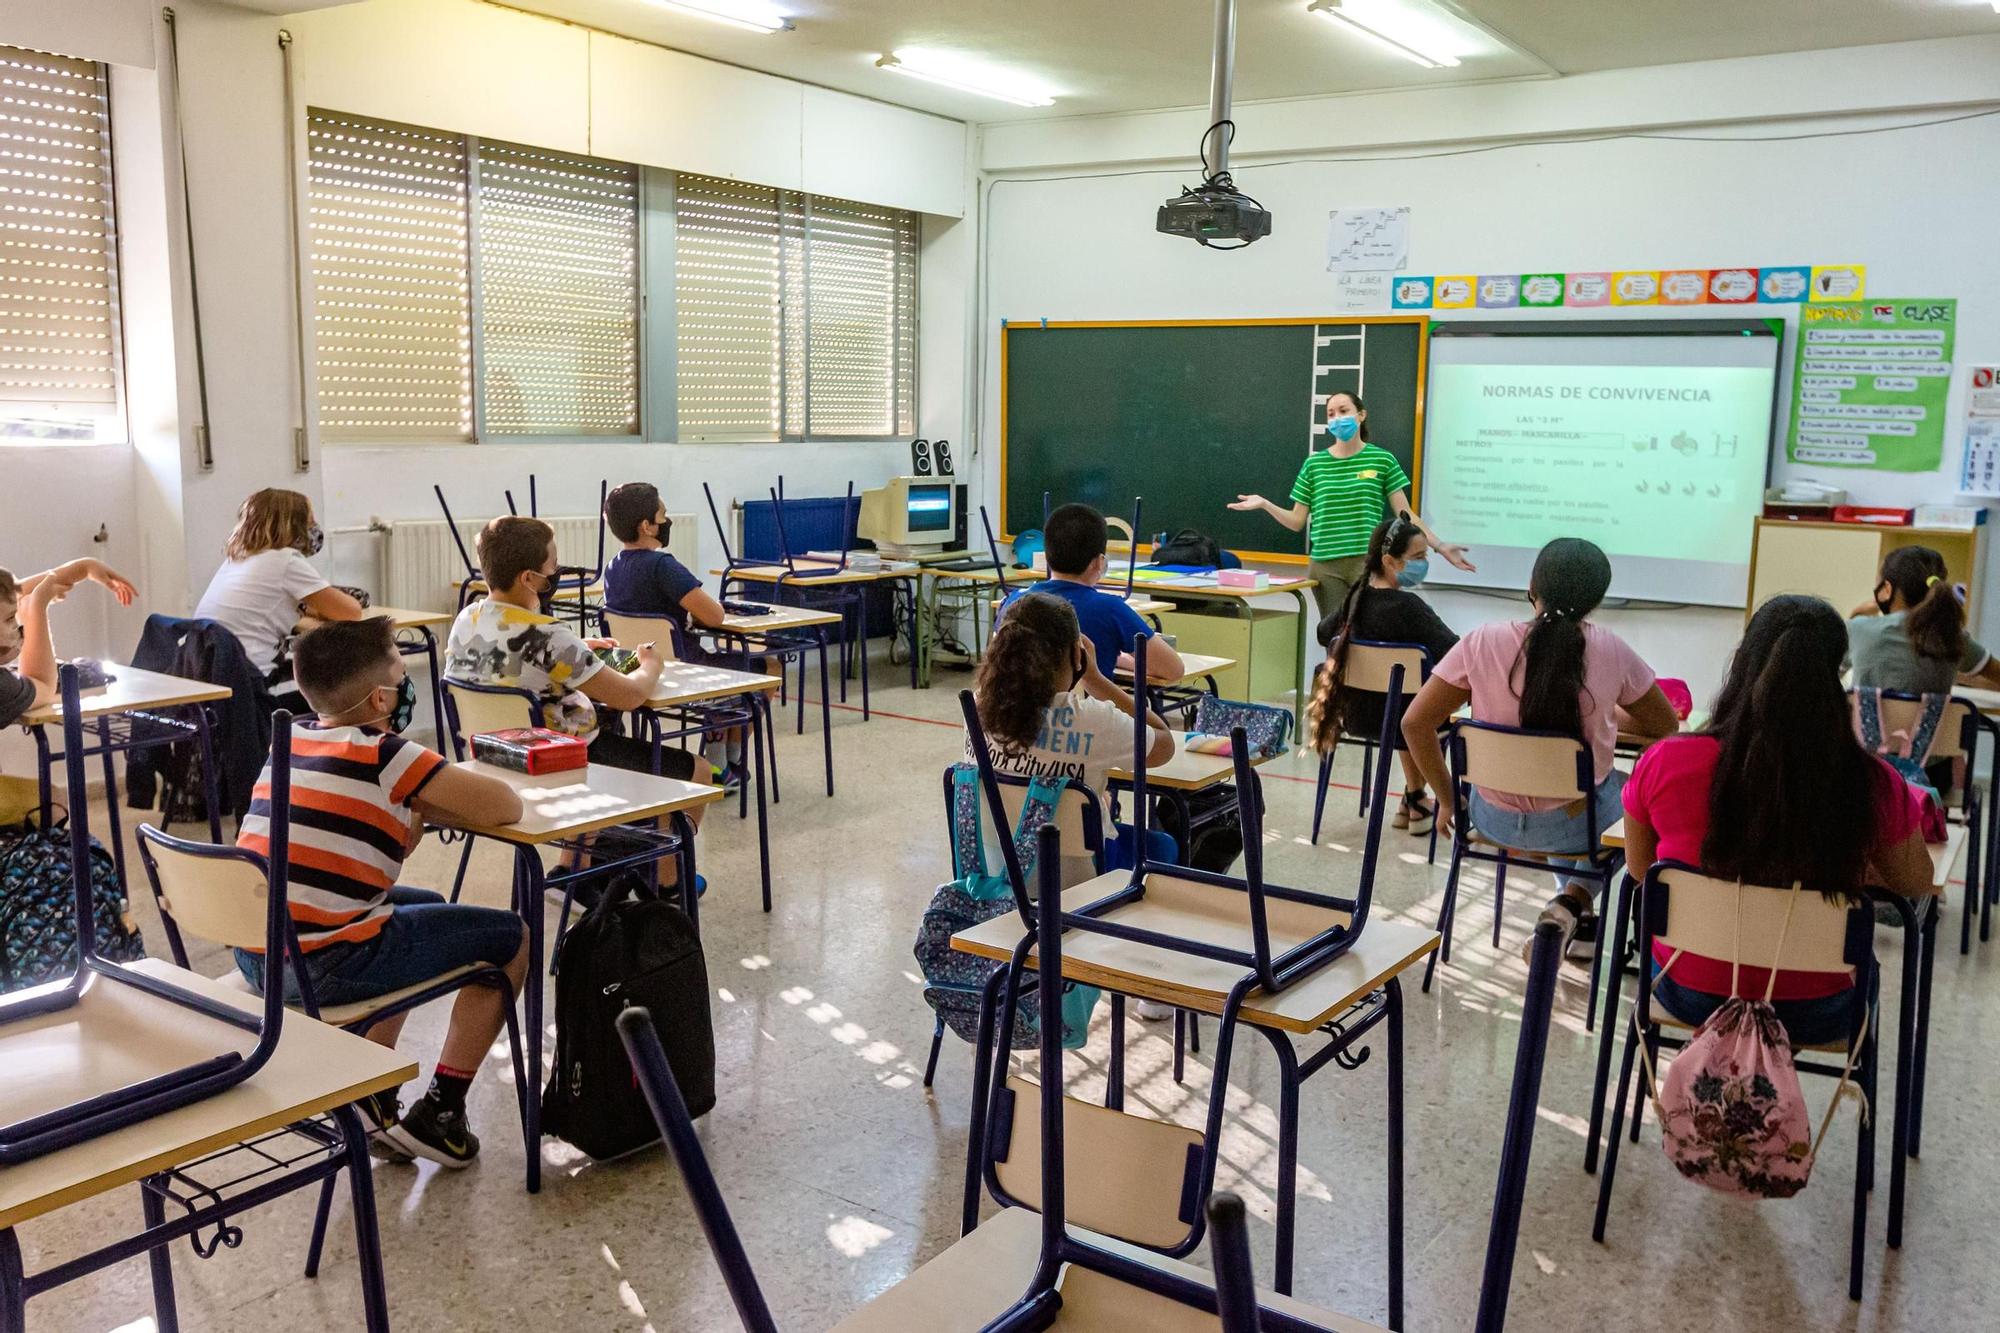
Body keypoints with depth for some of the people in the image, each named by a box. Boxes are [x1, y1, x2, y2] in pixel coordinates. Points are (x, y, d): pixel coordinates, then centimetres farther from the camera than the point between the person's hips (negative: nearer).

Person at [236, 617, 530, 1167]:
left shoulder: (293, 735, 10)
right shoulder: (384, 754, -13)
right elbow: (505, 805, -11)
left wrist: (414, 806, 5)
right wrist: (427, 806, 6)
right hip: (323, 969, -8)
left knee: (424, 908, 32)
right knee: (511, 937, 7)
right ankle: (438, 1112, 11)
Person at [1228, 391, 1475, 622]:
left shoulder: (1382, 460, 2)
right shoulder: (1314, 463, 6)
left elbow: (1406, 516, 2)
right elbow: (1297, 521, 8)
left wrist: (1440, 546, -7)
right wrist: (1265, 504, -6)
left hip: (1369, 563, -1)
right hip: (1326, 566, 2)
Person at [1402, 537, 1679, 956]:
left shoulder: (1482, 642, -13)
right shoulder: (1611, 652, -13)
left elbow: (1415, 724, -9)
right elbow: (1665, 726, 3)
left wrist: (1448, 799, 4)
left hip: (1494, 820, 2)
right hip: (1575, 825, -2)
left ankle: (1577, 919, 41)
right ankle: (1573, 903, 14)